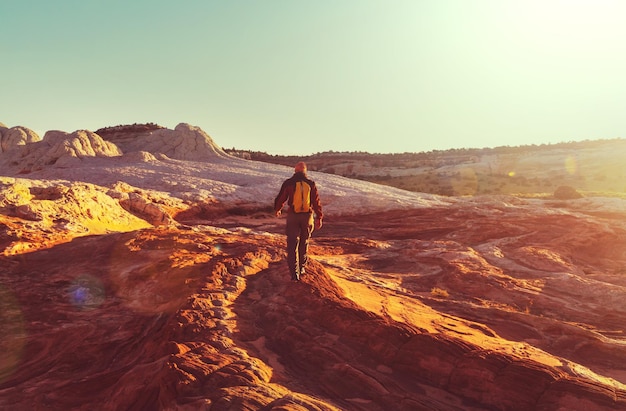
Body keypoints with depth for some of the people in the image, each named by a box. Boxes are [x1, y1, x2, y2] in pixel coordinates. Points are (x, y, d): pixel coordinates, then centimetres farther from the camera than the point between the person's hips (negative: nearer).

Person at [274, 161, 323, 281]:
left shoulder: (289, 183, -5)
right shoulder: (311, 183, -1)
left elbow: (280, 198, 3)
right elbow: (316, 202, 0)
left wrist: (277, 209, 23)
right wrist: (319, 218, 7)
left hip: (293, 216, -2)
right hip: (307, 216, 2)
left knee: (292, 244, 1)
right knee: (304, 243, 18)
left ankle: (294, 273, -6)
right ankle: (302, 267, 29)